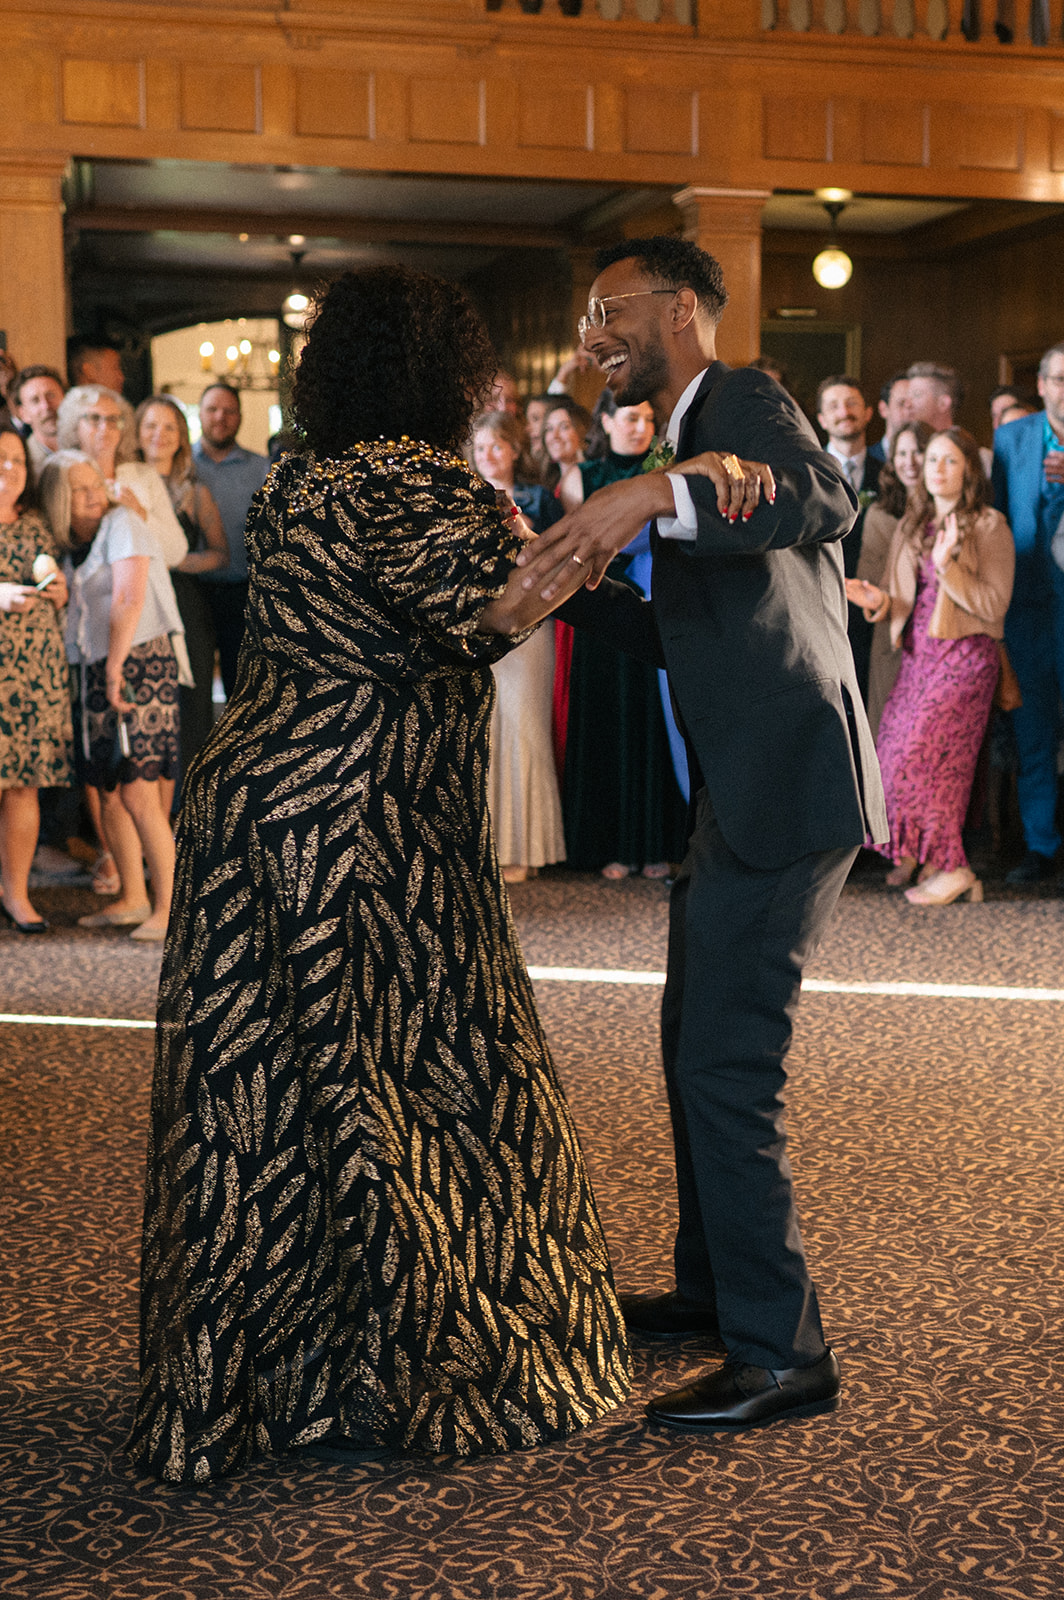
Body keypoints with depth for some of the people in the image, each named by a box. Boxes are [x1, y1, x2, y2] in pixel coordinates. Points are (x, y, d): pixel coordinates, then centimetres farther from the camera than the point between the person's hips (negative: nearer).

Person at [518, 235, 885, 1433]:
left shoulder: (746, 403, -9)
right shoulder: (692, 441, 21)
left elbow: (827, 499, -31)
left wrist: (649, 499, -40)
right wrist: (574, 584, 12)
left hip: (789, 786, -11)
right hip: (743, 791, 11)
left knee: (726, 1067, -8)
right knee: (693, 1041, 20)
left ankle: (782, 1352, 3)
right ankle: (712, 1288, 35)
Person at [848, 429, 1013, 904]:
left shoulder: (989, 527, -3)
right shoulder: (911, 526, 14)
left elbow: (994, 604, -10)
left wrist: (948, 567, -20)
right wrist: (879, 601, -6)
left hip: (964, 656, -6)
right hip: (918, 656, 6)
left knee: (919, 757, -15)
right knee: (892, 755, -1)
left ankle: (950, 868, -5)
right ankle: (917, 853, 14)